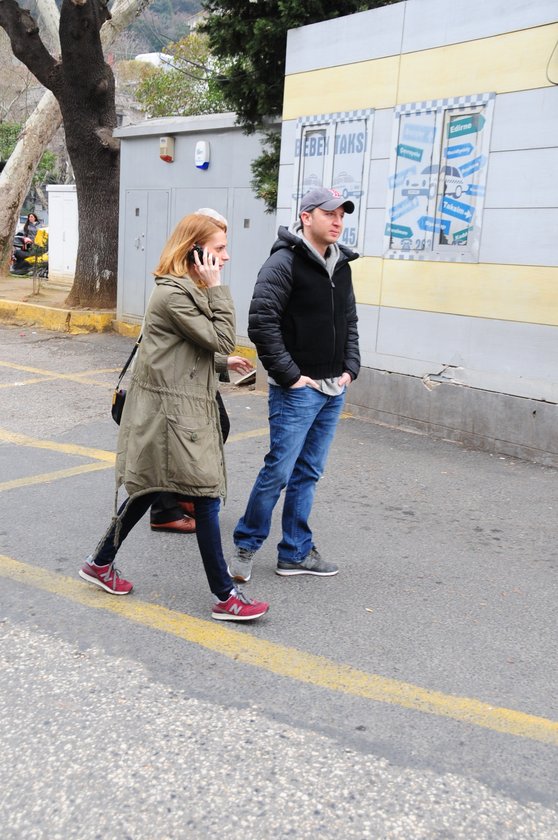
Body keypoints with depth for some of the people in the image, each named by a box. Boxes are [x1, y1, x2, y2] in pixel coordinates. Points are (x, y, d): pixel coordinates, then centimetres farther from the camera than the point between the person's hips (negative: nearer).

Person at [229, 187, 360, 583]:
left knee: (308, 473, 13)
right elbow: (262, 323, -18)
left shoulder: (342, 265, 14)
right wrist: (289, 376, -16)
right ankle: (246, 544, 15)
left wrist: (350, 368, 9)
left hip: (334, 390, 8)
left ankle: (296, 552, 23)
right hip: (297, 390, -7)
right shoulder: (284, 263, -11)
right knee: (279, 471, -4)